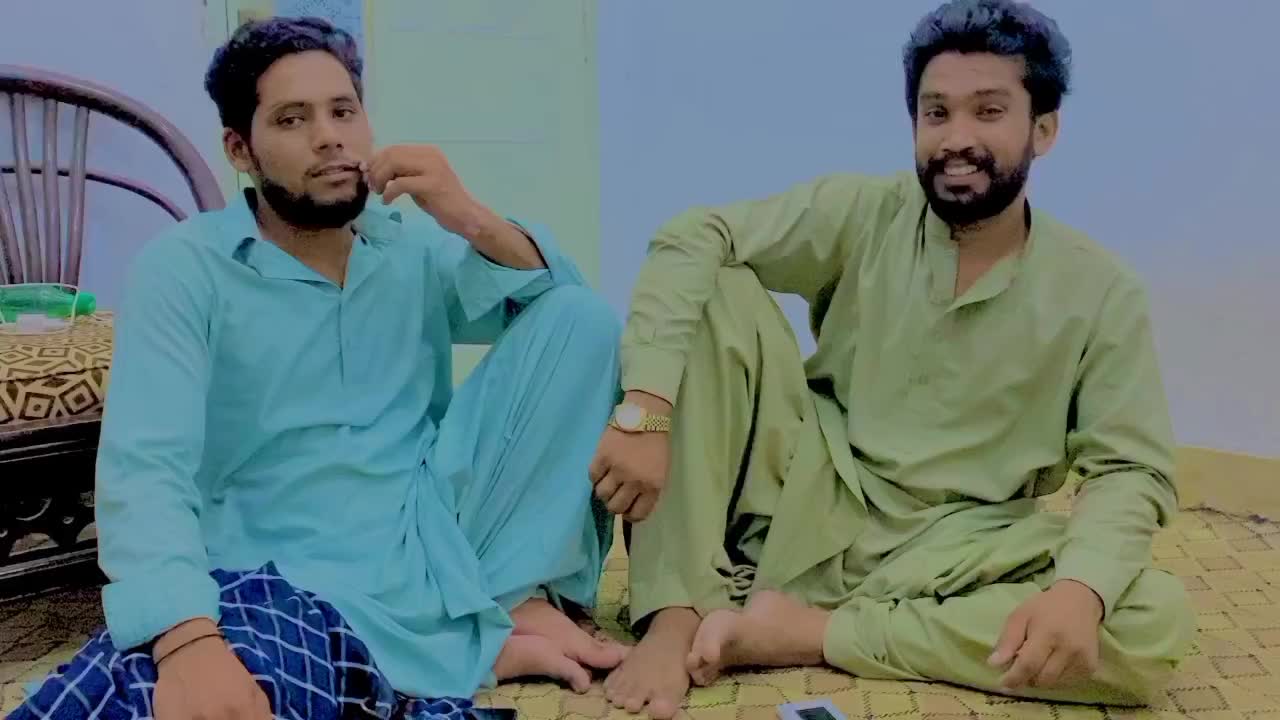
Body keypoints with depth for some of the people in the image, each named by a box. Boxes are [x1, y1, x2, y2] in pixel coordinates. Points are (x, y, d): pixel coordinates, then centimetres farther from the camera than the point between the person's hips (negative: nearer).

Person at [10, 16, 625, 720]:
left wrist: (471, 221, -15)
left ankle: (516, 593, -10)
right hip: (295, 583, -3)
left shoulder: (415, 244, 9)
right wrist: (187, 638, -37)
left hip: (441, 540, 4)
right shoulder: (181, 268, -5)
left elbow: (560, 300, 4)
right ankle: (484, 643, -19)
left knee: (580, 318, -8)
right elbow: (144, 471, -18)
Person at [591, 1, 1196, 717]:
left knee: (1159, 622, -26)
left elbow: (1132, 471, -7)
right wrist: (648, 409, -31)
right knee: (717, 290, -19)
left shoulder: (1100, 292, -5)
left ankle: (812, 632, -23)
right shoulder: (860, 213, -6)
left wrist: (1080, 588, -30)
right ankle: (678, 617, -23)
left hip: (952, 549, 1)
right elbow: (690, 241, -16)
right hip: (810, 502, 0)